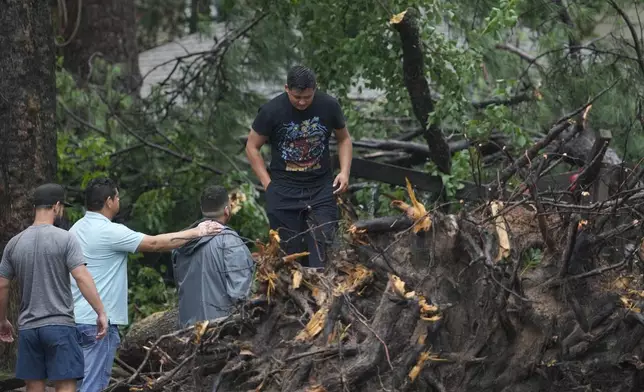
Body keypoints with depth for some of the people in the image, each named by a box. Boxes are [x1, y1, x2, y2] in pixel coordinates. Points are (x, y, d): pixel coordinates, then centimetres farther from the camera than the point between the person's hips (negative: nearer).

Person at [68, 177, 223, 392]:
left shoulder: (76, 229, 12)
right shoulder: (109, 232, -16)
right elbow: (155, 243, -14)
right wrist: (197, 232, -4)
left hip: (76, 318, 9)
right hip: (98, 321, -9)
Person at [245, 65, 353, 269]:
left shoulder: (329, 106, -6)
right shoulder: (271, 111, -11)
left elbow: (344, 139, 11)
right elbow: (252, 147, 1)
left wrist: (344, 171, -4)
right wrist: (268, 184, -6)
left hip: (322, 188, 1)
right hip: (284, 190, -1)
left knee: (322, 251, -8)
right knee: (288, 253, 0)